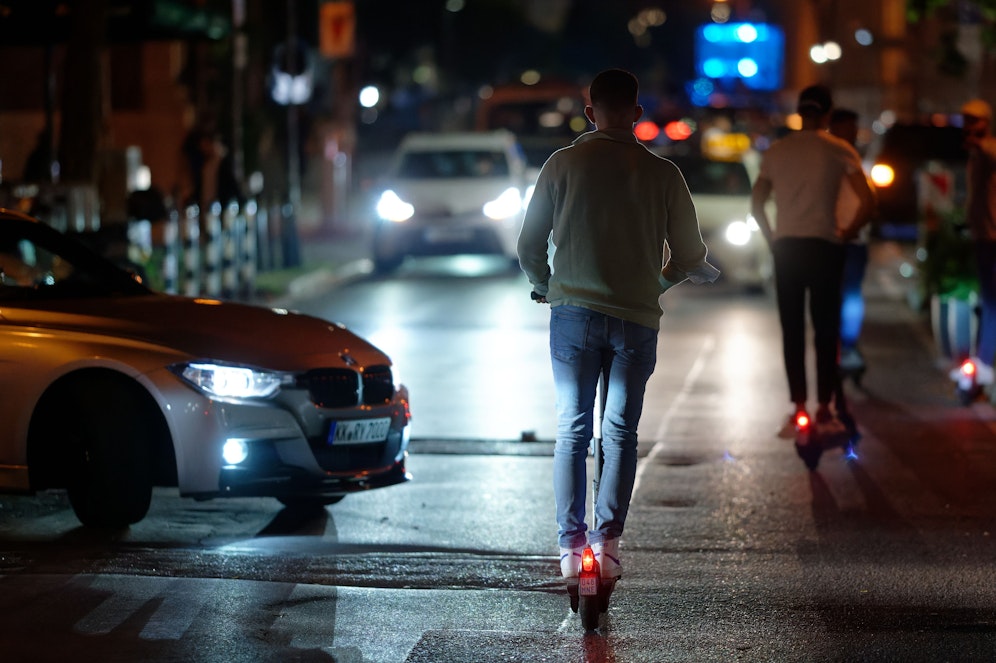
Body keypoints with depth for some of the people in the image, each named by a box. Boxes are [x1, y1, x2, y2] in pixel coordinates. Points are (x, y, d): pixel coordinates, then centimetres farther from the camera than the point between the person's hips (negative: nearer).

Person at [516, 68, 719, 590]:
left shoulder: (563, 164, 1)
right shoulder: (662, 174, 2)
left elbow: (530, 245, 4)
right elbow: (690, 258, 7)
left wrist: (544, 287, 24)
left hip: (574, 312, 0)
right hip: (637, 320, 0)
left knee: (573, 430, 6)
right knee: (620, 432, 8)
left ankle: (571, 545, 1)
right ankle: (607, 539, -2)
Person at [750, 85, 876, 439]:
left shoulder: (775, 151, 7)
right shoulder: (839, 150, -2)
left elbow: (756, 203, 9)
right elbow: (868, 201, -8)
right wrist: (848, 233, 5)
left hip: (786, 247, 2)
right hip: (824, 247, -2)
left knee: (792, 331, 5)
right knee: (826, 330, 5)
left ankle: (799, 409, 0)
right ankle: (824, 409, 3)